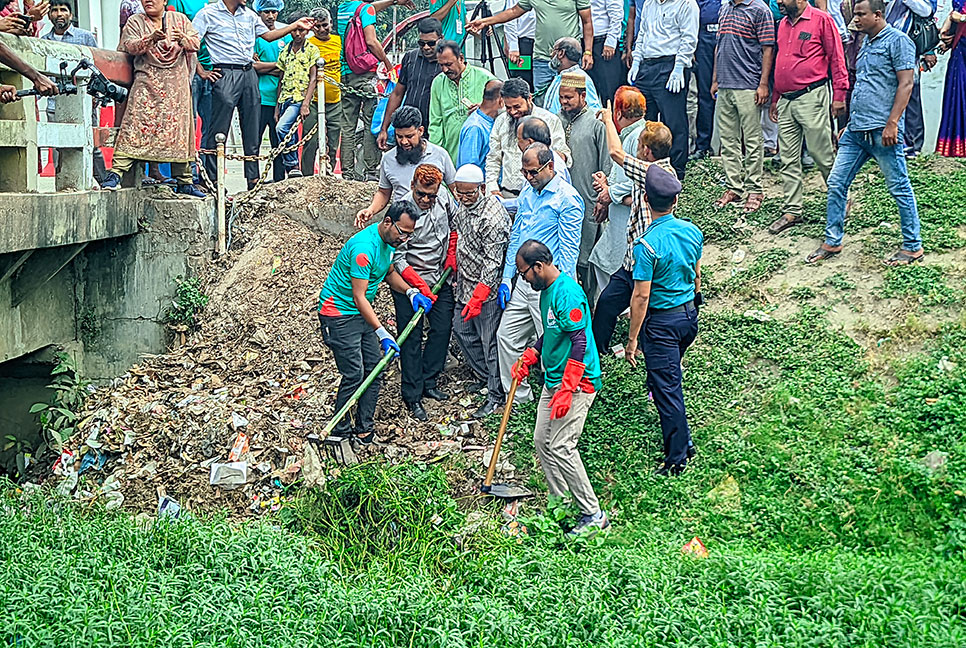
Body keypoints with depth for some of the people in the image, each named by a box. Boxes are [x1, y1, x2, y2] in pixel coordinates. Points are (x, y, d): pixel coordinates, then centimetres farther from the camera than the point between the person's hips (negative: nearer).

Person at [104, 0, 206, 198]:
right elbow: (131, 46, -6)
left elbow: (196, 43, 7)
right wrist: (151, 38, -23)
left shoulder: (180, 19, 13)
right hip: (147, 82, -2)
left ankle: (184, 181, 10)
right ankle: (115, 173, -18)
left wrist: (183, 38, -15)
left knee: (179, 129, 3)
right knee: (136, 125, -14)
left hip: (176, 85, 2)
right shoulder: (135, 21, 8)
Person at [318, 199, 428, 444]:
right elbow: (359, 297, -29)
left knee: (375, 368, 6)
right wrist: (382, 333, -32)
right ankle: (340, 431, 8)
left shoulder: (388, 240, 1)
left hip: (361, 313, 9)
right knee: (354, 375, -8)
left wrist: (411, 291, -1)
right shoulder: (363, 247, -29)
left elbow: (389, 273, 18)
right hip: (339, 314, -9)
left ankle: (364, 428, 16)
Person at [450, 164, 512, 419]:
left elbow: (493, 262, -25)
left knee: (490, 341, -2)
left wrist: (477, 298, -26)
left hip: (487, 288, -10)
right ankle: (486, 376, 34)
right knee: (461, 329, 19)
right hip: (466, 284, 10)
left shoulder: (492, 217, -26)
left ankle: (496, 396, 9)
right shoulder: (465, 206, 2)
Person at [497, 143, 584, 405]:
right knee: (506, 336, 9)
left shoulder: (568, 199, -12)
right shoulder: (527, 193, 12)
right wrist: (507, 279, 13)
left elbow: (568, 250, -15)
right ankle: (518, 397, 21)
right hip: (522, 282, 8)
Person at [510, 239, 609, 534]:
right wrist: (529, 358, 12)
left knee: (561, 447, -11)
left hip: (578, 382, -10)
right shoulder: (546, 290, 11)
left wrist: (566, 390, -26)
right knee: (542, 442, 11)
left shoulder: (567, 294, -21)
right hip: (553, 379, 10)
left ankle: (594, 515, -1)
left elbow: (580, 343, -24)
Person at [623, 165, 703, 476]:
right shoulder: (692, 231, -3)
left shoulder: (647, 244, -23)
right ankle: (682, 440, 40)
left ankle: (677, 457, 9)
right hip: (689, 313, 7)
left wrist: (632, 338, -13)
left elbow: (641, 296, -21)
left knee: (666, 387, 2)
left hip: (662, 321, -7)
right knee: (669, 377, 25)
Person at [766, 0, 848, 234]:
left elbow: (836, 58, -5)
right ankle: (792, 211, 11)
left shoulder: (821, 20, -5)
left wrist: (839, 95, -9)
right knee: (788, 159, 6)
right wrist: (775, 98, 21)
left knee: (821, 154, -2)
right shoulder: (783, 24, 16)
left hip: (811, 96, -7)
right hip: (786, 100, 7)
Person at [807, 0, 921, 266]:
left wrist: (892, 123, -20)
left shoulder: (898, 40, -6)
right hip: (856, 130, 9)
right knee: (836, 184, 6)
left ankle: (913, 247, 10)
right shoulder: (865, 44, 20)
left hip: (882, 131, -9)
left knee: (900, 188, 0)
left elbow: (906, 84, -13)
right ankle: (832, 242, 16)